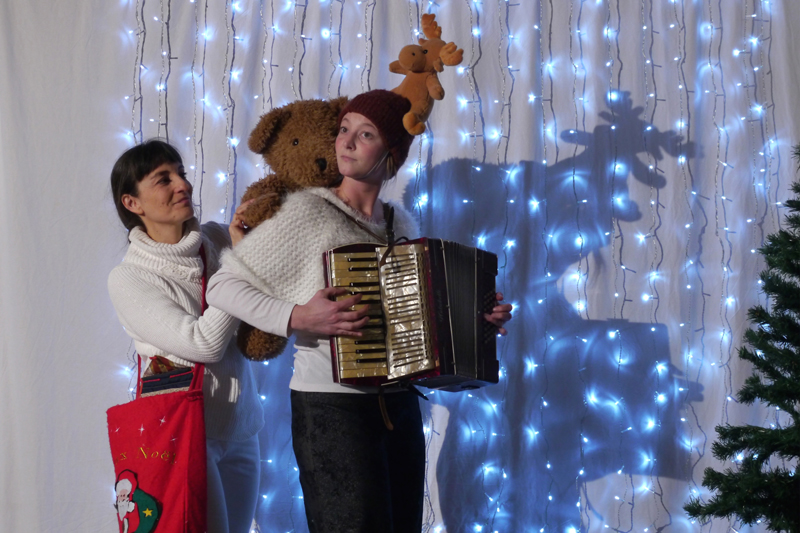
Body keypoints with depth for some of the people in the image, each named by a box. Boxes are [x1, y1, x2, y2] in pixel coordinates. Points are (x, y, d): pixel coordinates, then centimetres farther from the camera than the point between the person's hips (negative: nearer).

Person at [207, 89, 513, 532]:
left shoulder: (402, 224, 10)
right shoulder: (307, 211, -9)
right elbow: (223, 285, -9)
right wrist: (297, 318, -22)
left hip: (400, 406, 6)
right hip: (332, 408, -6)